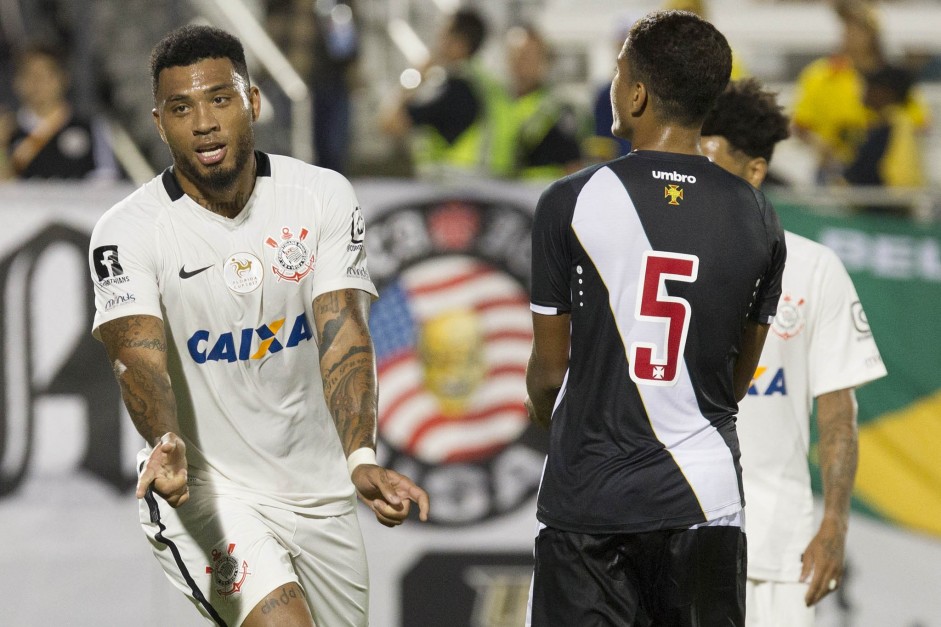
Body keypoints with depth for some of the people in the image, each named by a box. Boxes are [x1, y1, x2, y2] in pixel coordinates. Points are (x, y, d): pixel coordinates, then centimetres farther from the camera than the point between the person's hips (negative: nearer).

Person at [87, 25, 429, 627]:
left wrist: (361, 458, -33)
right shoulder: (127, 232, -12)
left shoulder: (325, 197, -6)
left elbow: (344, 335, -16)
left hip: (318, 492, 4)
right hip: (204, 492, -4)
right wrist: (167, 445, -48)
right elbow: (139, 353, -26)